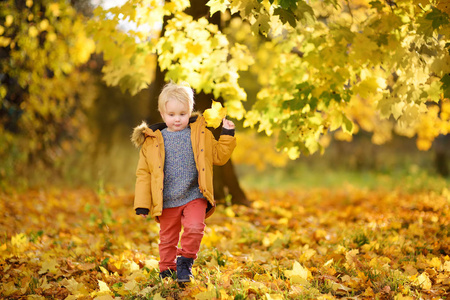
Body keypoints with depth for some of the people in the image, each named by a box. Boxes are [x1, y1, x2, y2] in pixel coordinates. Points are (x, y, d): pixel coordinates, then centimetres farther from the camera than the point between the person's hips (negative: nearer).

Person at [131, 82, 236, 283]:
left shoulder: (201, 134, 4)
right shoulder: (153, 141, 1)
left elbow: (219, 156, 13)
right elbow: (144, 173, 4)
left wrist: (227, 135, 0)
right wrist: (142, 204, 0)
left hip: (194, 197, -1)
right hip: (167, 201, 1)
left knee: (194, 228, -21)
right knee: (167, 238, 11)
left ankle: (185, 261, 3)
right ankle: (167, 270, 32)